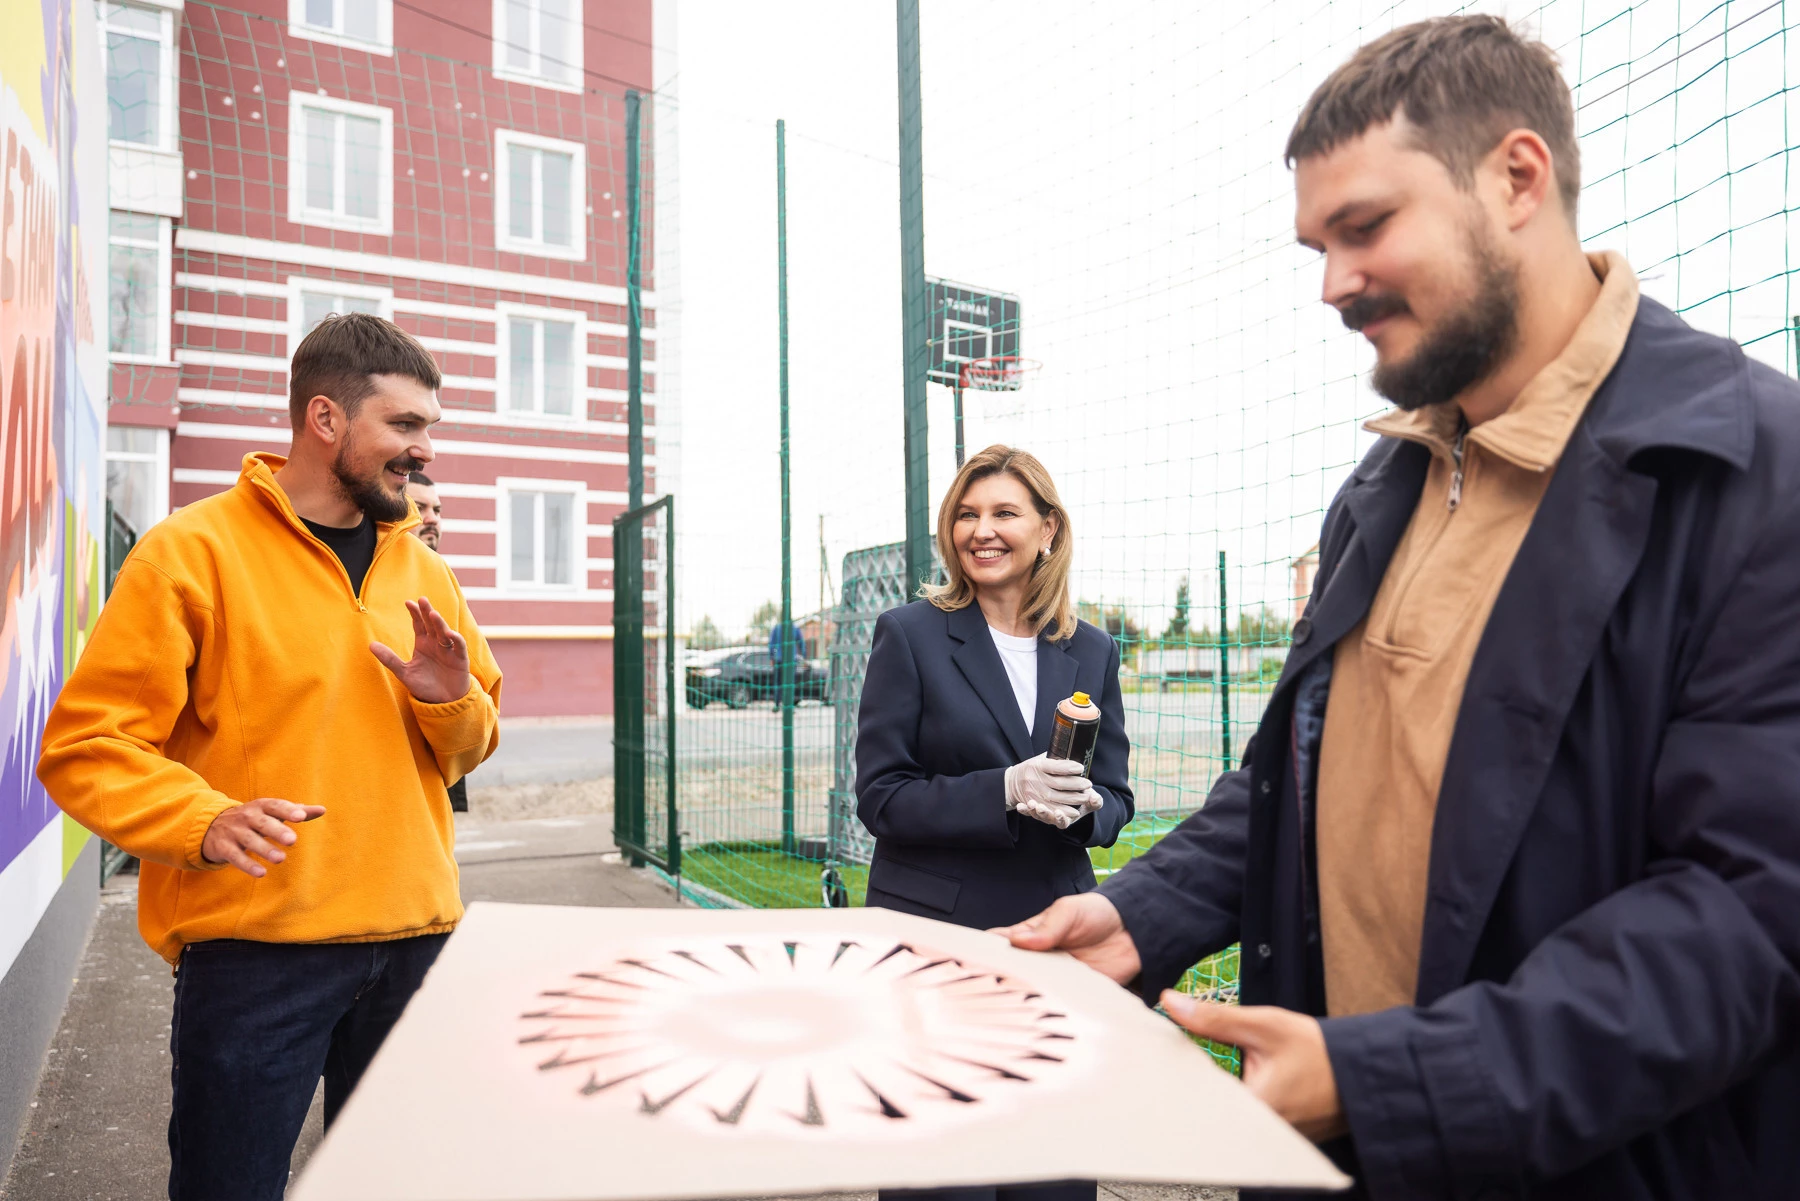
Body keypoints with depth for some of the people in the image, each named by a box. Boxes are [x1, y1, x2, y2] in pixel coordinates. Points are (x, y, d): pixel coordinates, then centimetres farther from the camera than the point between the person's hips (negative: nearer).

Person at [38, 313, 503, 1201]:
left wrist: (451, 700, -6)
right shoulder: (193, 551, -6)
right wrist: (204, 820, -25)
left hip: (413, 937, 6)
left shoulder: (422, 569, 10)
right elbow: (85, 745, -9)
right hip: (255, 942, -5)